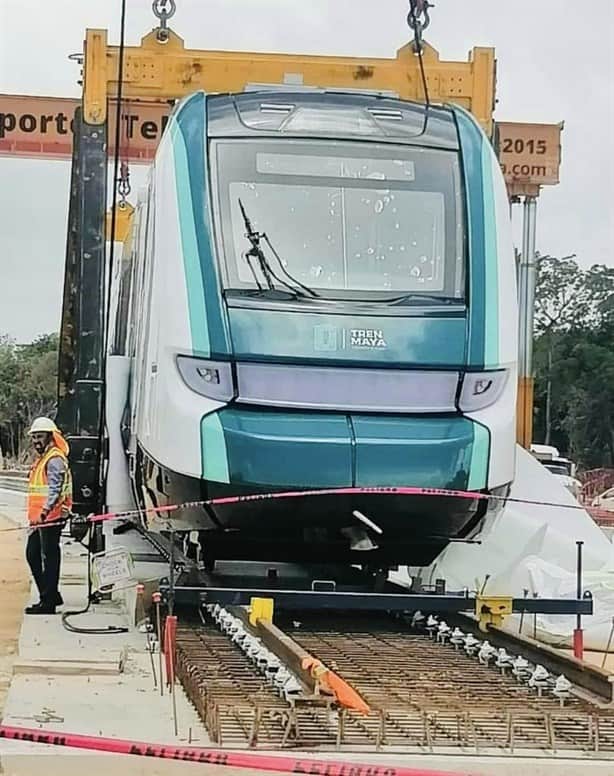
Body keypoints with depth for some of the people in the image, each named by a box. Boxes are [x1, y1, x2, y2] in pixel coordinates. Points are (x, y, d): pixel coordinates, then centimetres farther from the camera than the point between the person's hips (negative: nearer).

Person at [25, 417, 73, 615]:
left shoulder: (55, 459, -13)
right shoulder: (41, 459, 19)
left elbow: (55, 489, -24)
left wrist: (44, 512, -34)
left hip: (51, 517, -11)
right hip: (39, 518, 11)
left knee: (49, 557, -6)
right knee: (32, 555, 14)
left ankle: (48, 602, -2)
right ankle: (51, 596, 23)